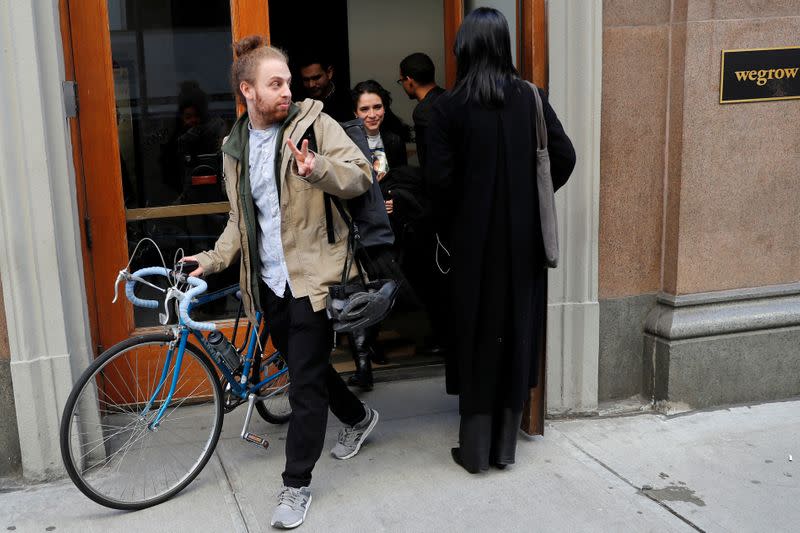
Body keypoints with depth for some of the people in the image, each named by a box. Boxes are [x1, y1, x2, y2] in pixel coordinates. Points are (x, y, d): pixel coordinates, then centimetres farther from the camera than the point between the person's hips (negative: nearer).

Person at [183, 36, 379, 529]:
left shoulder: (314, 123, -6)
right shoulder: (236, 147, 11)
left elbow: (361, 175, -15)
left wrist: (317, 170, -33)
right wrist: (214, 259, 4)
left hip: (311, 278, -6)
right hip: (269, 282, 6)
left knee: (306, 384, -3)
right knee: (307, 367, 19)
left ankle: (297, 484, 10)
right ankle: (358, 417, 46)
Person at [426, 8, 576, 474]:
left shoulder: (450, 106, -9)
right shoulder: (530, 97, 0)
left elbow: (440, 178, -14)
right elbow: (564, 158, -3)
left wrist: (449, 227, 2)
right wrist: (531, 199, 11)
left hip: (473, 241, -3)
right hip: (523, 239, 3)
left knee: (477, 337, 7)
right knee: (517, 333, 12)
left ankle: (476, 450, 14)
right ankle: (505, 445, 21)